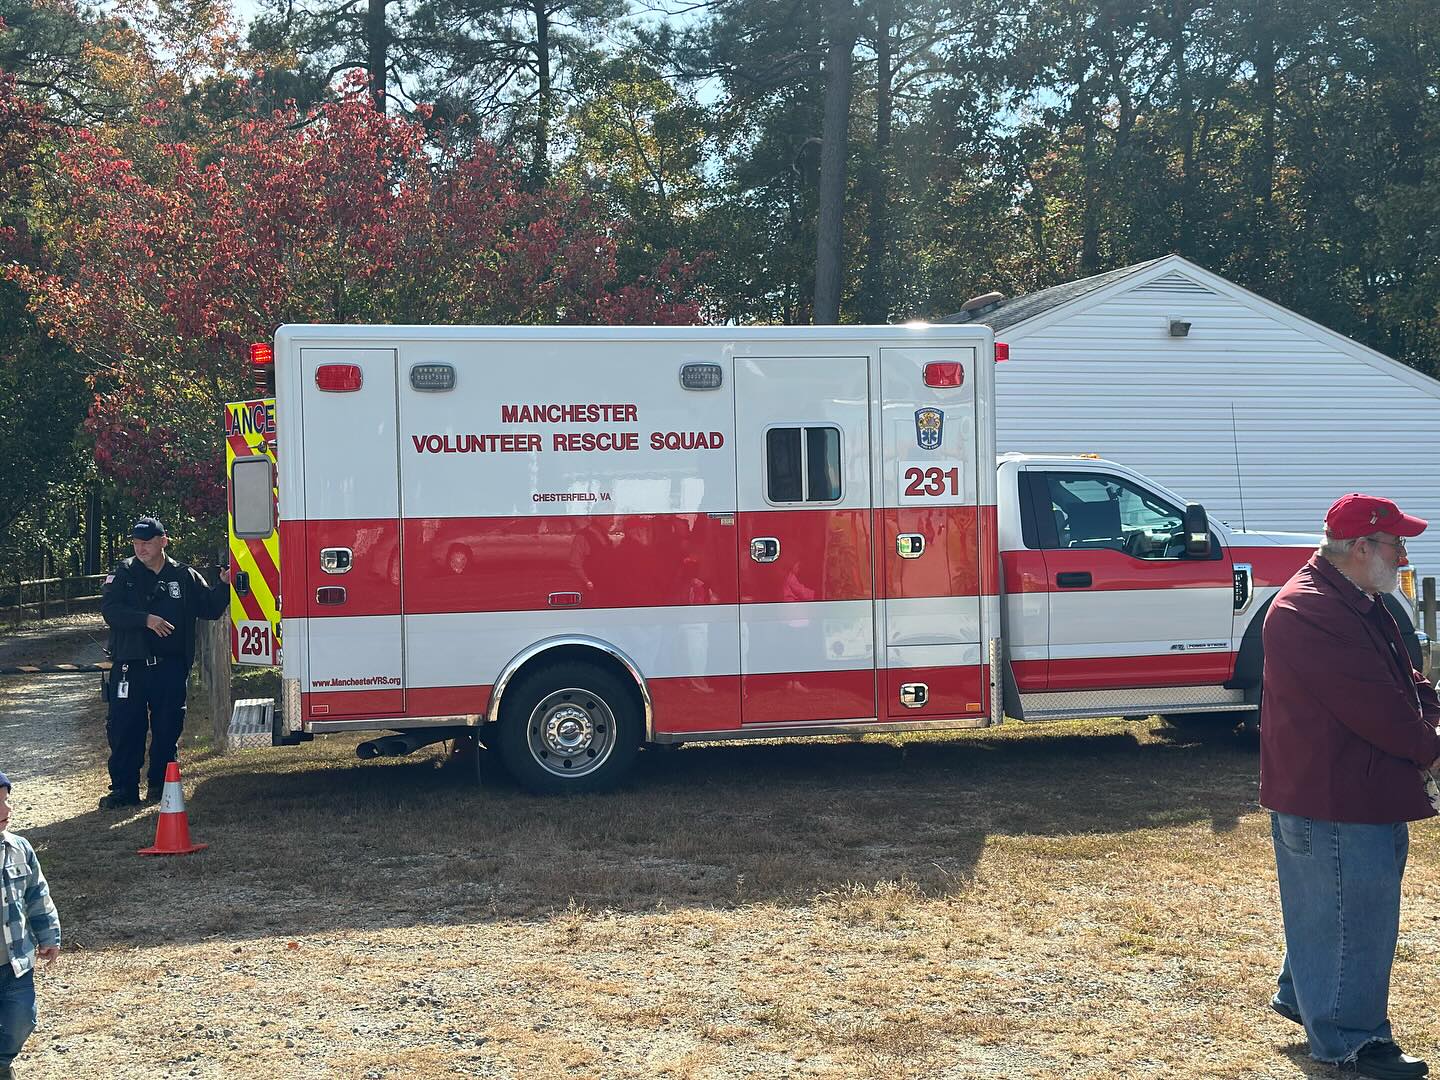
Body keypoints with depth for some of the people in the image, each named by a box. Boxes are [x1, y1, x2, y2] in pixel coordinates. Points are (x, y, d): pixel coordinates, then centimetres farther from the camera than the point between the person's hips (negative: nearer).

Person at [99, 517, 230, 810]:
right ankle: (124, 788, 6)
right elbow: (109, 609, -8)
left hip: (170, 667, 1)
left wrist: (224, 586, -6)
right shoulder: (124, 574, 5)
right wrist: (146, 619, -19)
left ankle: (160, 784, 17)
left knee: (167, 728, 5)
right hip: (130, 665, 0)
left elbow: (210, 609, 9)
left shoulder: (185, 577, 7)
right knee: (124, 728, -1)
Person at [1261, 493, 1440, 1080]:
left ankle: (1300, 995, 39)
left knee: (1327, 908, 23)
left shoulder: (1358, 603, 13)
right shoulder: (1312, 612, -24)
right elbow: (1375, 707, -25)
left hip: (1362, 787, 11)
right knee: (1352, 914, 0)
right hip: (1334, 798, -11)